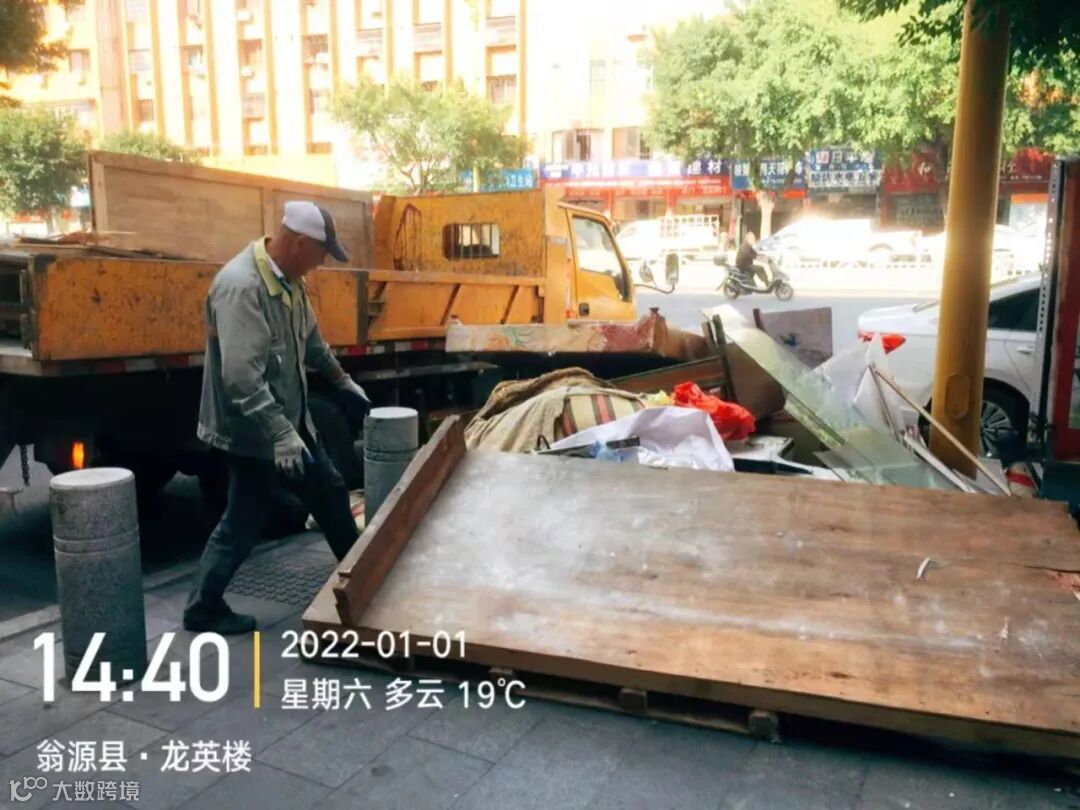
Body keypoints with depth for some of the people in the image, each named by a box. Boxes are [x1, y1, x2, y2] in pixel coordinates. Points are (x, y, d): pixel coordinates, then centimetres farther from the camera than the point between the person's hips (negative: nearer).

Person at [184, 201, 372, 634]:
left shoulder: (289, 279, 4)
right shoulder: (240, 285, -26)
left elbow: (310, 339, 21)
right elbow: (242, 376, -32)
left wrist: (342, 380, 29)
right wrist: (280, 434, -33)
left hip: (290, 417, 10)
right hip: (253, 428, -10)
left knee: (329, 491, 18)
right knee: (243, 521, 3)